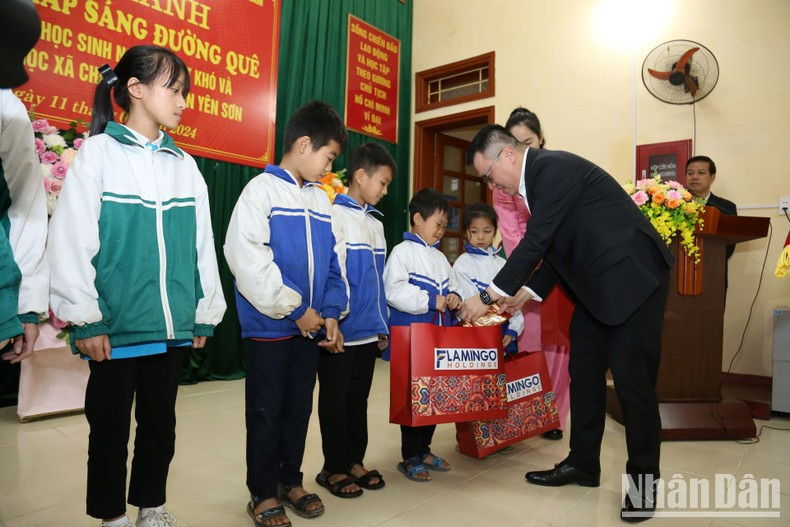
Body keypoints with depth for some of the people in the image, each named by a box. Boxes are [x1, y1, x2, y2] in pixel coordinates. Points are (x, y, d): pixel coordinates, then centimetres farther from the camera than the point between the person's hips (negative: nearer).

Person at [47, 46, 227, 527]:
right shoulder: (98, 152, -4)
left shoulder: (184, 164, 7)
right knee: (110, 426, 12)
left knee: (160, 421, 16)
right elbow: (71, 241, -7)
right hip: (116, 325, -4)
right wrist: (85, 318, -9)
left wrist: (206, 312, 8)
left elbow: (202, 245, 7)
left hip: (172, 325, 4)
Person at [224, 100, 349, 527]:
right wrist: (295, 309, -16)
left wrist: (330, 312, 0)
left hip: (310, 325, 6)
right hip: (269, 325, -6)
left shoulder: (320, 200, 10)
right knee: (266, 412, 8)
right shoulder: (262, 189, -9)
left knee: (299, 408, 15)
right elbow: (246, 257, -18)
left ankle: (291, 481, 33)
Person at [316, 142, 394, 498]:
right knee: (335, 399, 7)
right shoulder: (334, 216, -10)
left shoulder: (375, 223, 13)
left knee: (359, 398, 16)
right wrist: (336, 318, -16)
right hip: (341, 329, -7)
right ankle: (333, 468, 22)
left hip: (368, 328, 7)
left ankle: (354, 461, 31)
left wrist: (382, 324, 14)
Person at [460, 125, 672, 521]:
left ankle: (643, 477, 15)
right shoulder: (540, 177, 11)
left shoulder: (554, 168, -19)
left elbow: (535, 242, -22)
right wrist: (526, 293, 9)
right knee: (584, 373, 12)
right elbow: (556, 247, 16)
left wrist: (486, 298, -17)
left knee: (632, 379, -3)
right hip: (596, 285, 10)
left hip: (632, 278, -10)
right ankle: (582, 463, 24)